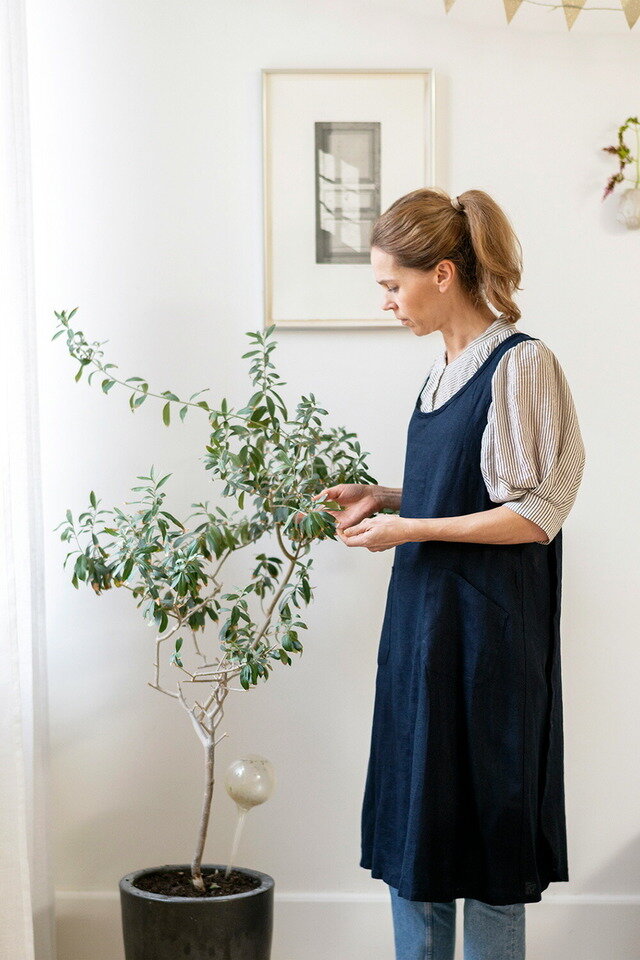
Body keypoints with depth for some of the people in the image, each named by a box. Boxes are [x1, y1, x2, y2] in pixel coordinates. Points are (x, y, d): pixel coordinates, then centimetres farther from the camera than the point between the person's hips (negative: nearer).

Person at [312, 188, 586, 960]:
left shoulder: (521, 364, -14)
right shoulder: (447, 367, 11)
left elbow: (536, 514, -15)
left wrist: (411, 529, -15)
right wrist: (382, 497, 6)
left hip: (485, 629, -8)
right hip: (421, 618, 8)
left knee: (480, 829, 2)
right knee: (408, 828, 12)